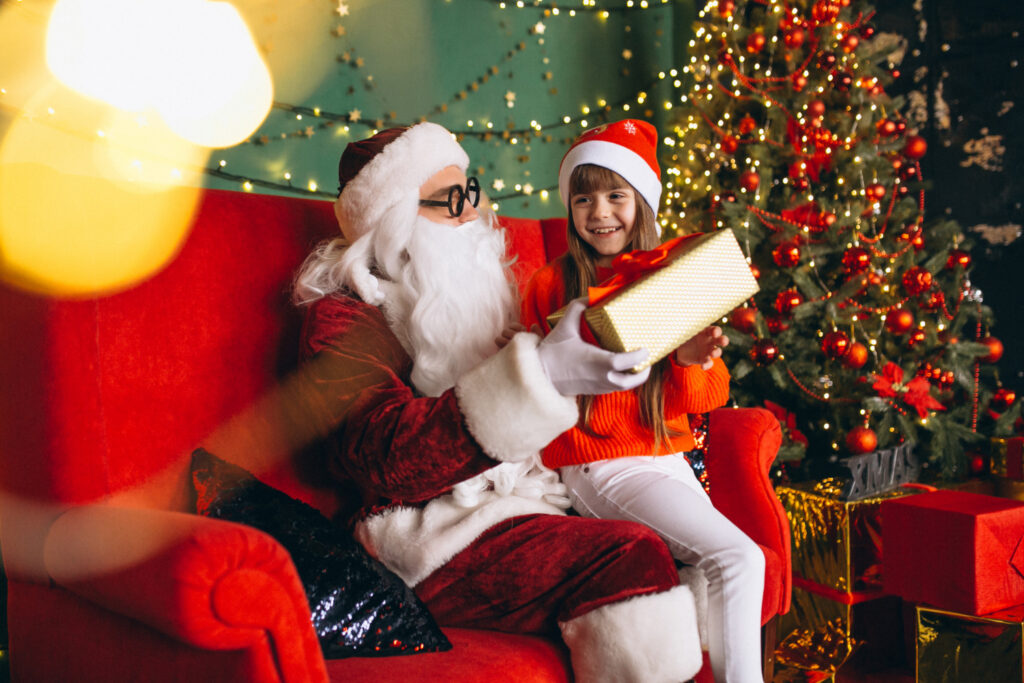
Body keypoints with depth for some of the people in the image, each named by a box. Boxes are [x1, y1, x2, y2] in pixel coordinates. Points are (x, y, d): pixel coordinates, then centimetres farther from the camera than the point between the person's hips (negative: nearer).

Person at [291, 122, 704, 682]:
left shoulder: (473, 290, 21)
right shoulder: (341, 320, -3)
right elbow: (389, 456, -22)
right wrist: (537, 373, -31)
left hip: (528, 503, 7)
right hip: (436, 541, -7)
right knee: (632, 559, -27)